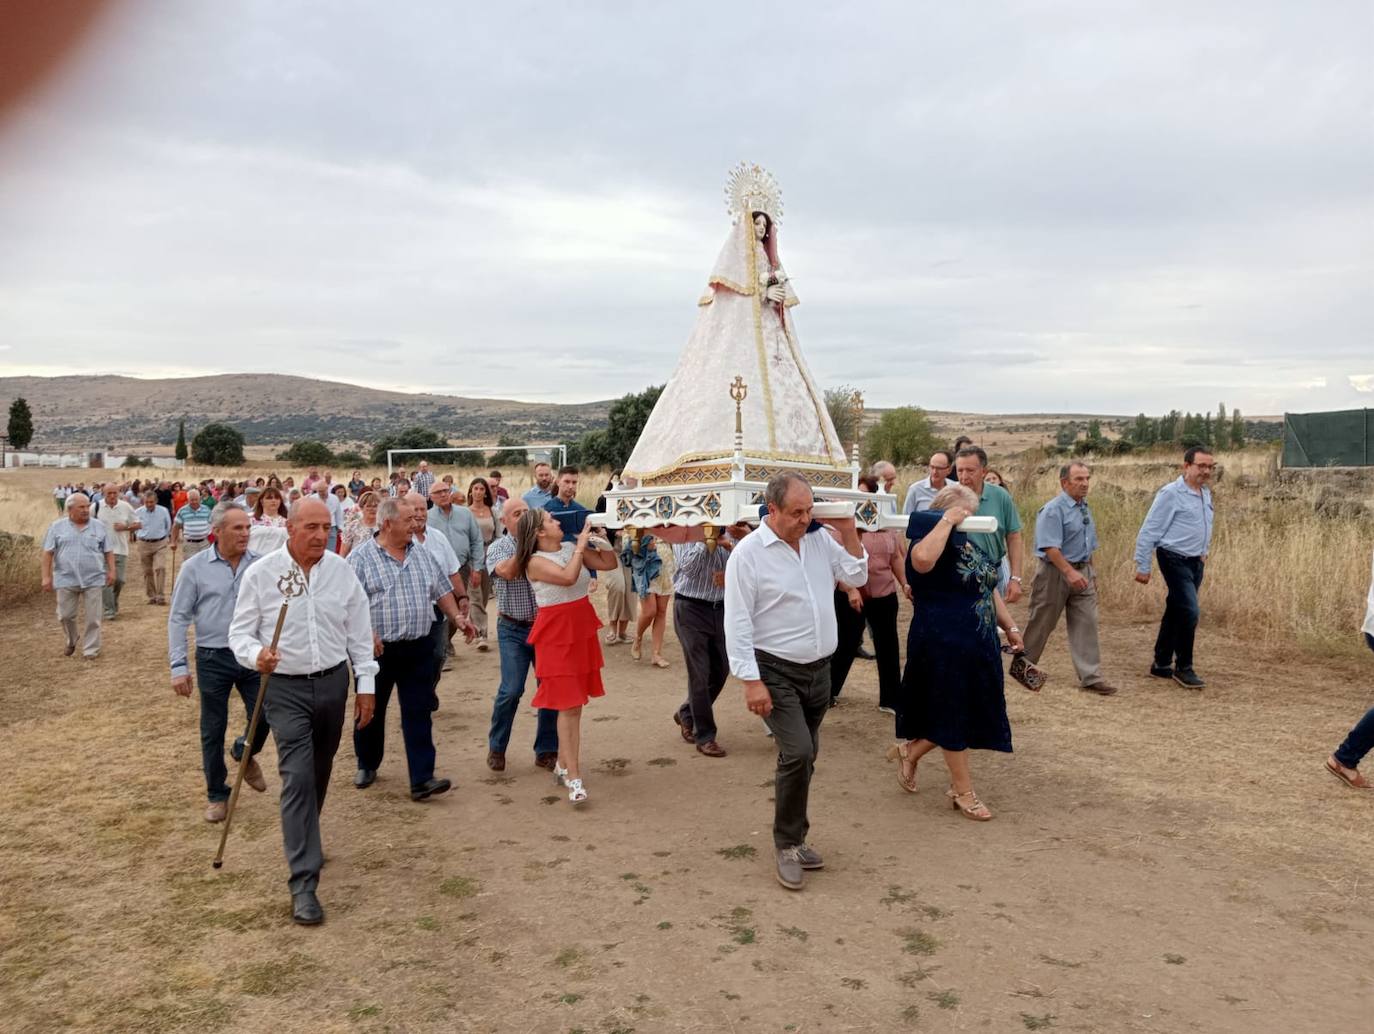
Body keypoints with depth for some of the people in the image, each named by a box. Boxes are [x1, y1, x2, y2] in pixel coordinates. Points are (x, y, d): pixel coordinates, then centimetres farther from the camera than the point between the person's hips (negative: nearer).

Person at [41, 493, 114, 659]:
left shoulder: (99, 527, 4)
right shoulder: (57, 527, 2)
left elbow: (108, 551, 8)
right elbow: (48, 553, 1)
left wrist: (111, 571, 0)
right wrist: (46, 576, -4)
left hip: (94, 580, 0)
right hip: (66, 580, 0)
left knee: (93, 618, 1)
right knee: (65, 615, 9)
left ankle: (90, 650, 12)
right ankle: (71, 641, 35)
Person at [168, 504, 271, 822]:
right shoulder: (195, 567, -6)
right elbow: (178, 618, -3)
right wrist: (178, 665, -7)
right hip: (213, 658, -1)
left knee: (263, 716, 4)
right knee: (213, 730, 9)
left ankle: (245, 754, 40)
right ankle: (217, 795, 27)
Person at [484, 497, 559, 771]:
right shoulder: (497, 548, 0)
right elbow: (507, 571, -20)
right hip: (514, 630, -2)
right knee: (511, 690, -8)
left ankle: (546, 751, 19)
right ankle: (496, 747, 15)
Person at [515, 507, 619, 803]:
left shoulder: (571, 548, 5)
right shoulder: (535, 561, -13)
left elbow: (609, 564, 9)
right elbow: (568, 577, -29)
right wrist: (581, 545, -18)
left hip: (583, 629, 6)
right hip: (556, 634, -6)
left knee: (574, 703, 12)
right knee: (569, 705, -8)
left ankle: (563, 764, 27)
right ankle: (574, 778, -5)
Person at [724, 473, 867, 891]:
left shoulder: (820, 540, 4)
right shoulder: (748, 554, -13)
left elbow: (857, 575, 11)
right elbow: (737, 624, -15)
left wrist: (848, 530, -1)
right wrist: (751, 681, -19)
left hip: (819, 669, 6)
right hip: (776, 673, -6)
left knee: (804, 758, 13)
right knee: (798, 753, -16)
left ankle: (793, 837, 29)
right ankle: (788, 844, 2)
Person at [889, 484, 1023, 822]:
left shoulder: (969, 543, 14)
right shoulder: (934, 542, -14)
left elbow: (988, 589, 21)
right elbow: (922, 559, -40)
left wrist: (1009, 626, 16)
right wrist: (947, 521, -28)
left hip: (978, 645, 9)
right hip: (943, 646, -9)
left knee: (967, 714, 16)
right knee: (955, 717, 3)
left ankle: (910, 751, 35)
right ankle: (963, 792, 17)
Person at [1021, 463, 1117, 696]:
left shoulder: (1085, 508, 10)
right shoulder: (1053, 510, -15)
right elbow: (1050, 547, -23)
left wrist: (1091, 573, 19)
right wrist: (1070, 572, -28)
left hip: (1083, 572, 7)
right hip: (1055, 572, -7)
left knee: (1086, 623, 1)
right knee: (1041, 622, 5)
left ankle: (1091, 676, 4)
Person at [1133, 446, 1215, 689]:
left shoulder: (1206, 493, 10)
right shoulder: (1171, 494, -14)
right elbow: (1150, 531, -14)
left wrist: (1203, 552, 20)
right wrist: (1142, 566, -14)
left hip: (1196, 562, 8)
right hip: (1175, 560, -8)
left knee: (1175, 614, 14)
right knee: (1190, 613, -13)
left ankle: (1161, 665, 24)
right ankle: (1183, 668, 0)